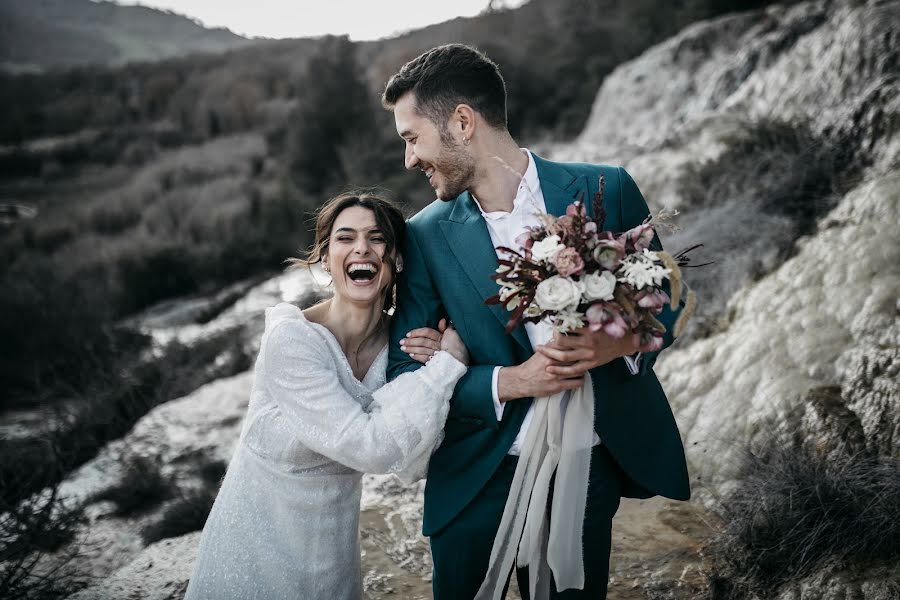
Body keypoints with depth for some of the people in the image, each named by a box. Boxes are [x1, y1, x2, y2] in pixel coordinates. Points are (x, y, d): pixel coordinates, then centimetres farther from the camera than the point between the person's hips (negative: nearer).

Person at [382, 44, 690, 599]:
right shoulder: (428, 235, -5)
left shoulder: (606, 190, -8)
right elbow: (404, 369, -4)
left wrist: (621, 342, -18)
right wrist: (511, 381, -19)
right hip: (476, 482, 1)